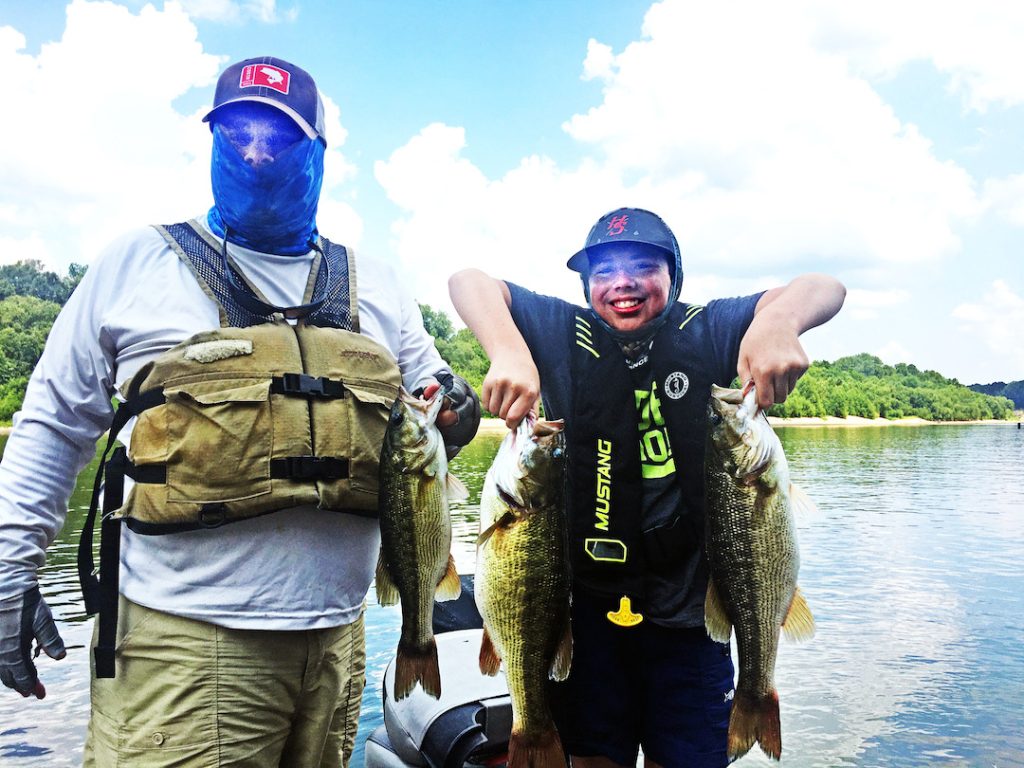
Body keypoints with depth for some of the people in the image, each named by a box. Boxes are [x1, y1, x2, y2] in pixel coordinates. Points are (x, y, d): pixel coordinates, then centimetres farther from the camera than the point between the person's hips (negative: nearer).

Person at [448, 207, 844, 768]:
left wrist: (776, 323, -31)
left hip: (689, 605, 0)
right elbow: (469, 282, -7)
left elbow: (823, 290, -7)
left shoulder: (709, 333, -1)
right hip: (586, 600, 1)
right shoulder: (563, 334, -1)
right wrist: (508, 352, -27)